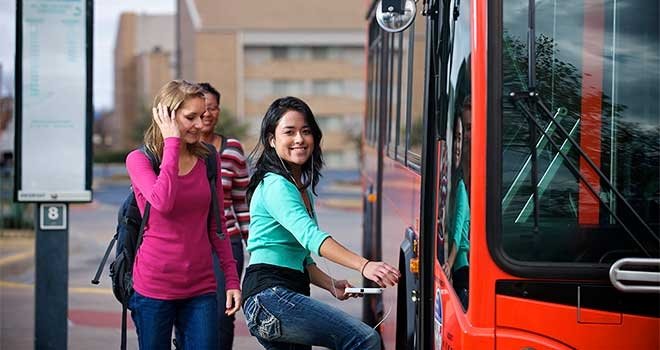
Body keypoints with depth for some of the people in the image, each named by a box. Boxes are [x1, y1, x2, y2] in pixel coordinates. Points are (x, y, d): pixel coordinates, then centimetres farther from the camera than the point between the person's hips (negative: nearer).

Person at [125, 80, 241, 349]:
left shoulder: (208, 160, 7)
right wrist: (172, 142, -17)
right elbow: (163, 202, -25)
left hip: (200, 287, 3)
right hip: (154, 285, -3)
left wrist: (232, 279, 8)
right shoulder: (139, 160, -4)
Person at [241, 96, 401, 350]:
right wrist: (365, 266, -41)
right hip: (270, 296, -10)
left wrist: (331, 285, 6)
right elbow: (310, 236, -28)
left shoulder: (302, 188, 21)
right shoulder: (275, 186, -11)